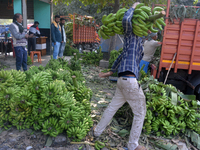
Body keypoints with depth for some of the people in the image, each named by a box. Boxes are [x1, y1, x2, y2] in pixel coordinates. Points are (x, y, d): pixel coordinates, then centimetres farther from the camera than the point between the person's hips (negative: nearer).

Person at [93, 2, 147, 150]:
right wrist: (133, 7, -1)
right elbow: (126, 20, -21)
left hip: (123, 80, 9)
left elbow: (122, 56, 27)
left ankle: (98, 131, 35)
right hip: (130, 80, -9)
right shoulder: (132, 36, -2)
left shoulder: (138, 40, 24)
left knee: (113, 107, 20)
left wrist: (111, 72, 32)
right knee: (140, 113, 5)